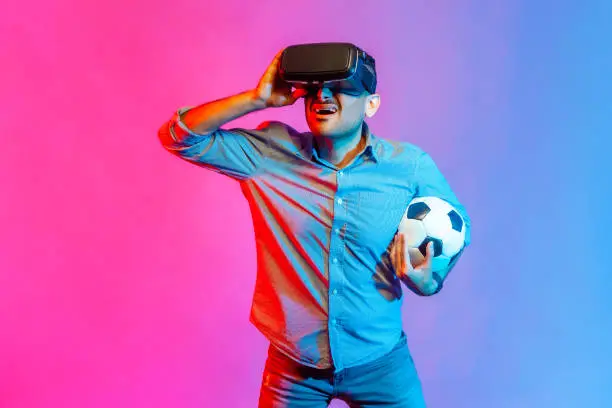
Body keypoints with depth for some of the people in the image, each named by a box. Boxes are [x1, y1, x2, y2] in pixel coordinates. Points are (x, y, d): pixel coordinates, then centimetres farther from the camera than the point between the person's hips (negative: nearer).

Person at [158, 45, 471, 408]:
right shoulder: (268, 152, -9)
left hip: (379, 360, 0)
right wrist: (257, 99, -20)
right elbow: (179, 138, -8)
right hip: (292, 363, 1)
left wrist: (428, 282, -15)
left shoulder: (412, 166, -10)